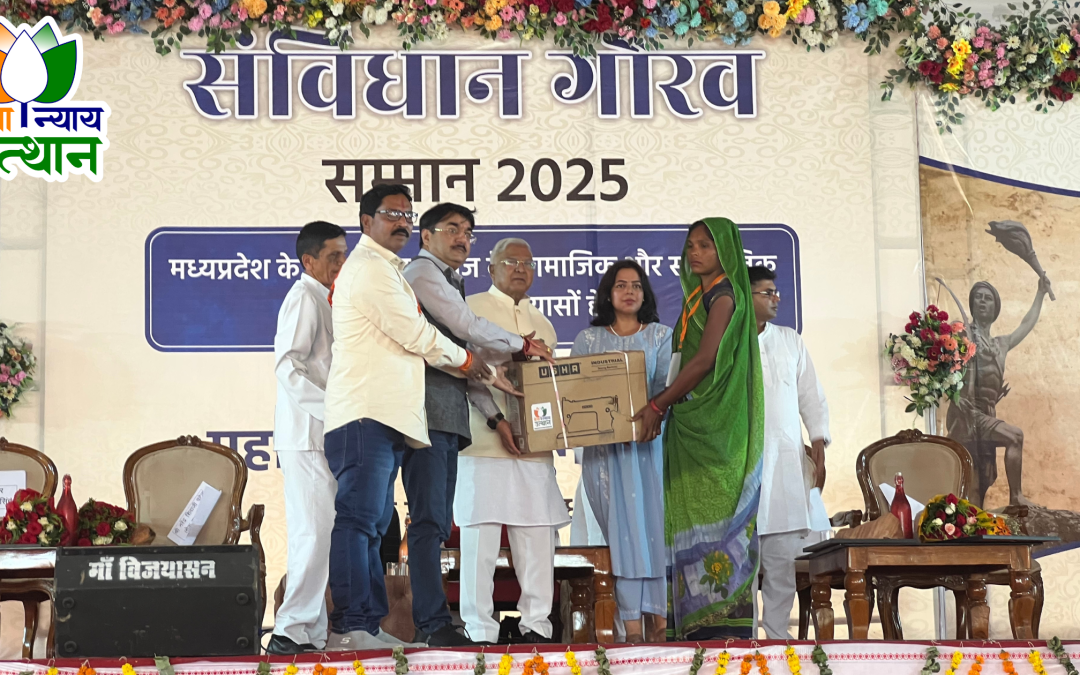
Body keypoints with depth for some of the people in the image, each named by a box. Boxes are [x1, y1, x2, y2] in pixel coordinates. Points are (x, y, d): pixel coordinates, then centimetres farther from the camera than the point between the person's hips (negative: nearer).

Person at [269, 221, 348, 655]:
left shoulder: (321, 300, 20)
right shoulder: (304, 297, -9)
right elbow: (287, 366, -19)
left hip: (318, 435, 10)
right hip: (306, 434, -10)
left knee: (317, 533, 10)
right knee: (315, 532, -13)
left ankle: (312, 630, 14)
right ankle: (294, 630, -12)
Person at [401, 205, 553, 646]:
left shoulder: (449, 284, 28)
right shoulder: (421, 272, 0)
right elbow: (468, 327, -8)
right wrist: (522, 345, 4)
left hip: (447, 419, 10)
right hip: (427, 410, -10)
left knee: (437, 523, 7)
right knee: (429, 520, -14)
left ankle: (430, 625, 7)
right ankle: (433, 624, -18)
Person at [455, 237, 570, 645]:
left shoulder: (543, 324, 22)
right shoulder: (472, 309, 3)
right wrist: (496, 420, -16)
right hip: (485, 442, -5)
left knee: (537, 534, 3)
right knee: (481, 534, -6)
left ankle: (536, 624, 11)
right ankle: (480, 630, -2)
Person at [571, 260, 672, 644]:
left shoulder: (661, 336, 13)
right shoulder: (588, 339, 14)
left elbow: (667, 382, -2)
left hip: (651, 443, 0)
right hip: (605, 447, 0)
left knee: (656, 523, -6)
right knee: (622, 529, -4)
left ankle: (660, 618, -3)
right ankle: (631, 624, -6)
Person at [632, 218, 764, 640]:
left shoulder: (724, 295, -8)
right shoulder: (698, 296, 19)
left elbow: (705, 360, -17)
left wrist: (658, 405, -16)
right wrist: (664, 404, 5)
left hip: (716, 423, -9)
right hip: (692, 422, 9)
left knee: (714, 511, -11)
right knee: (693, 517, 5)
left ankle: (726, 618, -11)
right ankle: (703, 621, 6)